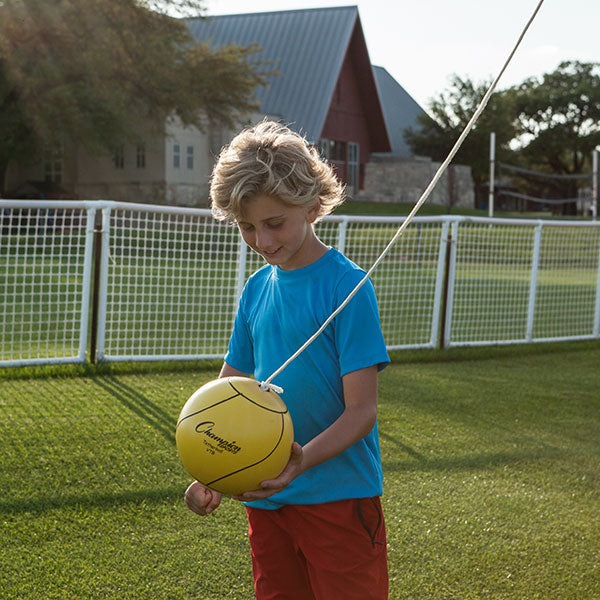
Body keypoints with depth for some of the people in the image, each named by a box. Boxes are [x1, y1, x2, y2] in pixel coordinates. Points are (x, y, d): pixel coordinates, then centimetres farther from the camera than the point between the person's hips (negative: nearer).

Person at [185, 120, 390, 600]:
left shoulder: (346, 285, -13)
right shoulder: (258, 287, 6)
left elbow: (362, 410, -16)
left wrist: (301, 460, -32)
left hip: (338, 497, -6)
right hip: (266, 498, 6)